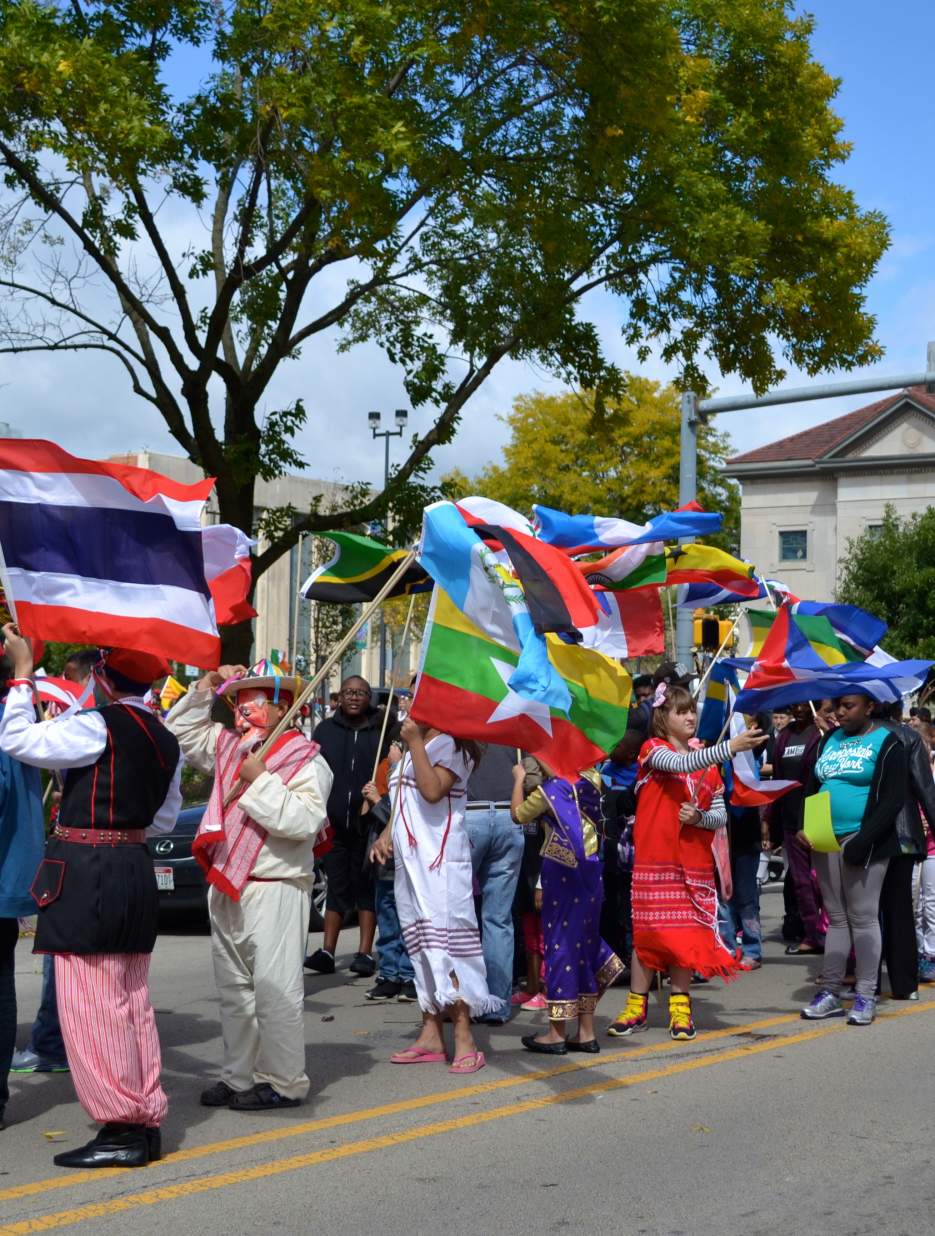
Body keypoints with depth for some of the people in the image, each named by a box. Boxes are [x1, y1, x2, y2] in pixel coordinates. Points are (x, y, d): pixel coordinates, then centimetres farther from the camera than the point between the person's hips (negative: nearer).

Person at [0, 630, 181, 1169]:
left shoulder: (98, 726, -15)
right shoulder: (165, 741, 10)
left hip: (87, 874, -8)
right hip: (136, 871, 8)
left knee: (90, 1003, -3)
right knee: (132, 1002, 13)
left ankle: (121, 1129, -1)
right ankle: (146, 1121, 18)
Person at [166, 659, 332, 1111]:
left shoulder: (307, 761, -9)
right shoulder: (229, 747, 14)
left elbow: (304, 821, -22)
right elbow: (180, 731, 25)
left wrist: (261, 781, -19)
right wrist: (203, 691, 12)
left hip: (275, 890, -8)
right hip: (226, 887, 8)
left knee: (275, 987, -8)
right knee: (233, 989, 14)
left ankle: (283, 1082, -1)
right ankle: (239, 1076, 22)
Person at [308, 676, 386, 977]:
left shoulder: (381, 730, 0)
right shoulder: (325, 730, 8)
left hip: (367, 824, -2)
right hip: (334, 824, 2)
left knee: (366, 888, 3)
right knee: (337, 887, 9)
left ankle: (365, 953, 6)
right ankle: (327, 952, 10)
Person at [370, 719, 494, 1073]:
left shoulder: (451, 744, -7)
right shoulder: (412, 751, 19)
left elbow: (432, 791, -22)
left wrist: (416, 742, -19)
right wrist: (386, 834, 12)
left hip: (440, 861, -9)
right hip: (410, 860, 9)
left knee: (444, 943, -12)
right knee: (422, 949, 9)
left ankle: (464, 1039, -11)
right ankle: (431, 1036, 13)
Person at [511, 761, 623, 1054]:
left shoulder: (549, 791, -12)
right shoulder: (589, 782, 2)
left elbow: (518, 814, 3)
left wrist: (519, 780, 17)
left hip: (561, 873, -6)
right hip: (589, 872, 6)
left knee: (560, 943, 0)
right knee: (585, 942, 11)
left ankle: (557, 1033, 4)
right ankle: (586, 1032, 14)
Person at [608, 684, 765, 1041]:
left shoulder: (707, 760, 12)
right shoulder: (653, 750, -2)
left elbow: (721, 815, 10)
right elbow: (681, 764, -25)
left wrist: (699, 817, -13)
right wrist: (730, 746, -33)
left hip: (694, 862, 4)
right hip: (654, 858, -4)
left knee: (687, 932, 4)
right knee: (647, 930, -1)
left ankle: (680, 1007, 14)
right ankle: (636, 1007, 9)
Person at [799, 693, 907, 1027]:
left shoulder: (887, 744, -3)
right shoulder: (830, 740, 15)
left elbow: (893, 800, -9)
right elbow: (812, 785, 18)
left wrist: (863, 842, -17)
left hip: (862, 843, -5)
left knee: (862, 917, -3)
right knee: (835, 918, 9)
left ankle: (865, 996, 3)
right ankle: (830, 992, 11)